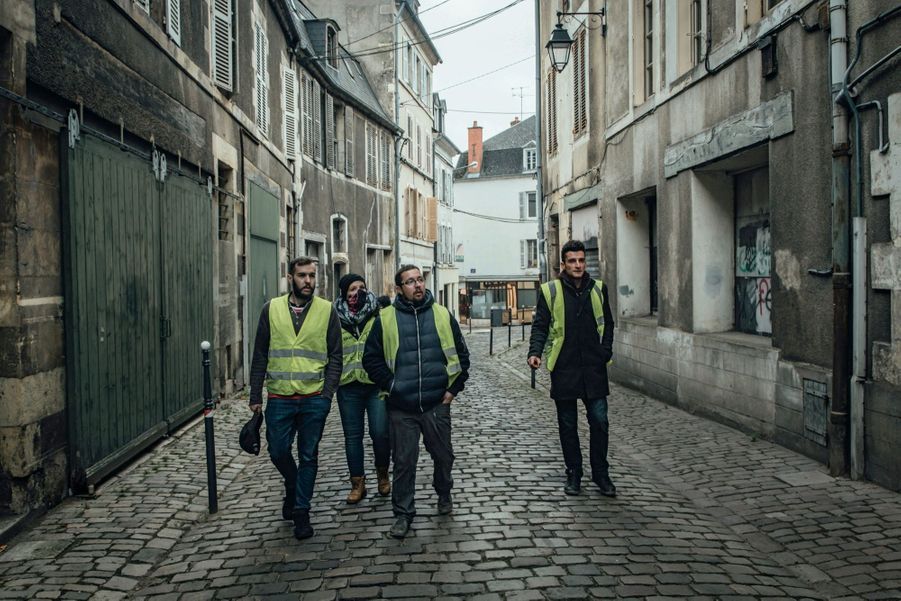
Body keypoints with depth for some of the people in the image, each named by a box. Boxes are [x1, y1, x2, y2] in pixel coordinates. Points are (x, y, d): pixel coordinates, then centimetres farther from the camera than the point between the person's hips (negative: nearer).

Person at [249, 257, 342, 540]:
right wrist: (255, 396, 4)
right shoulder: (272, 309, 3)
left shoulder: (327, 310, 0)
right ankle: (293, 487, 37)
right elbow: (260, 355, 6)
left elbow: (335, 356, 1)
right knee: (278, 452, 7)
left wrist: (327, 393, -8)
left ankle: (301, 511, 20)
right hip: (279, 398, 1)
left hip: (314, 399, -1)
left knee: (308, 456, 7)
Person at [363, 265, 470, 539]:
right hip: (401, 408, -1)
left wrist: (454, 388, 4)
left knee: (443, 455, 14)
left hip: (437, 404, 1)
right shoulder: (386, 319, 0)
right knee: (404, 461, 3)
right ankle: (403, 513, 17)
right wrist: (391, 386, -3)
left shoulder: (443, 315, 4)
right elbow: (371, 359, 5)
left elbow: (461, 354, 11)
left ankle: (444, 494, 41)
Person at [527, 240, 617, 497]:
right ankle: (573, 474, 23)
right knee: (568, 426, 9)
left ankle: (601, 473, 18)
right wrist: (535, 352, -16)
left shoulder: (598, 288, 7)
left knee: (599, 422, 2)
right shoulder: (550, 291, -1)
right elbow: (540, 326, 0)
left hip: (594, 369, 2)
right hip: (564, 369, -1)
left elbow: (607, 324, 13)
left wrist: (605, 352, 0)